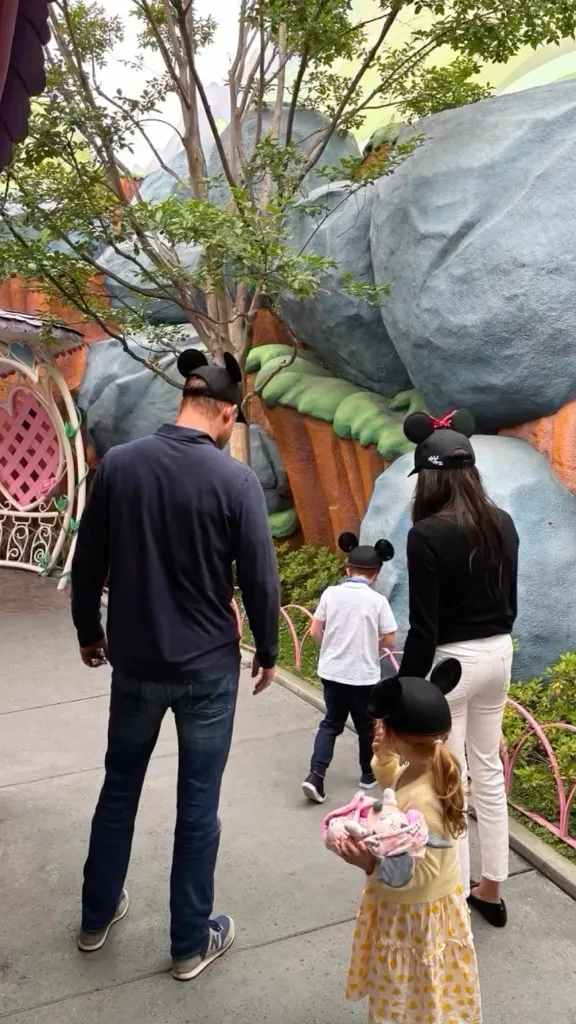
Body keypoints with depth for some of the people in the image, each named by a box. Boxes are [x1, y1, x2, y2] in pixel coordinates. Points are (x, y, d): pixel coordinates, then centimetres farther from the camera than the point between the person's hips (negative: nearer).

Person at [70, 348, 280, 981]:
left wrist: (88, 630, 16)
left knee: (119, 788, 22)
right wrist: (267, 651, 5)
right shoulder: (236, 479, -15)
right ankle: (192, 942, 28)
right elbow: (260, 579, -11)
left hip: (134, 661, 3)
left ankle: (97, 916, 40)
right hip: (209, 667, -3)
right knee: (198, 804, 12)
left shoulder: (117, 464, -6)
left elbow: (88, 563, 1)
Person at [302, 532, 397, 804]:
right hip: (364, 675, -2)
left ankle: (315, 776, 3)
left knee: (331, 723, 15)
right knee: (366, 726, 17)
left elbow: (315, 632, -3)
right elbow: (389, 641, -8)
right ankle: (368, 774, 33)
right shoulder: (378, 601, -11)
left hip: (332, 671, 2)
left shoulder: (331, 593, -6)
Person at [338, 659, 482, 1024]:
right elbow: (396, 784, 10)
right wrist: (385, 758, -4)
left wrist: (372, 865, -41)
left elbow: (421, 873, -33)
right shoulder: (431, 768, -13)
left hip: (413, 914, -8)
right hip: (427, 904, 8)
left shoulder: (419, 803, -40)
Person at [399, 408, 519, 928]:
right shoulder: (503, 523, 1)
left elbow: (424, 628, -20)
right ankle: (491, 888, 33)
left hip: (451, 662, -7)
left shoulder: (429, 534, -20)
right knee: (488, 771, 19)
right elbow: (509, 601, 10)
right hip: (498, 655, 7)